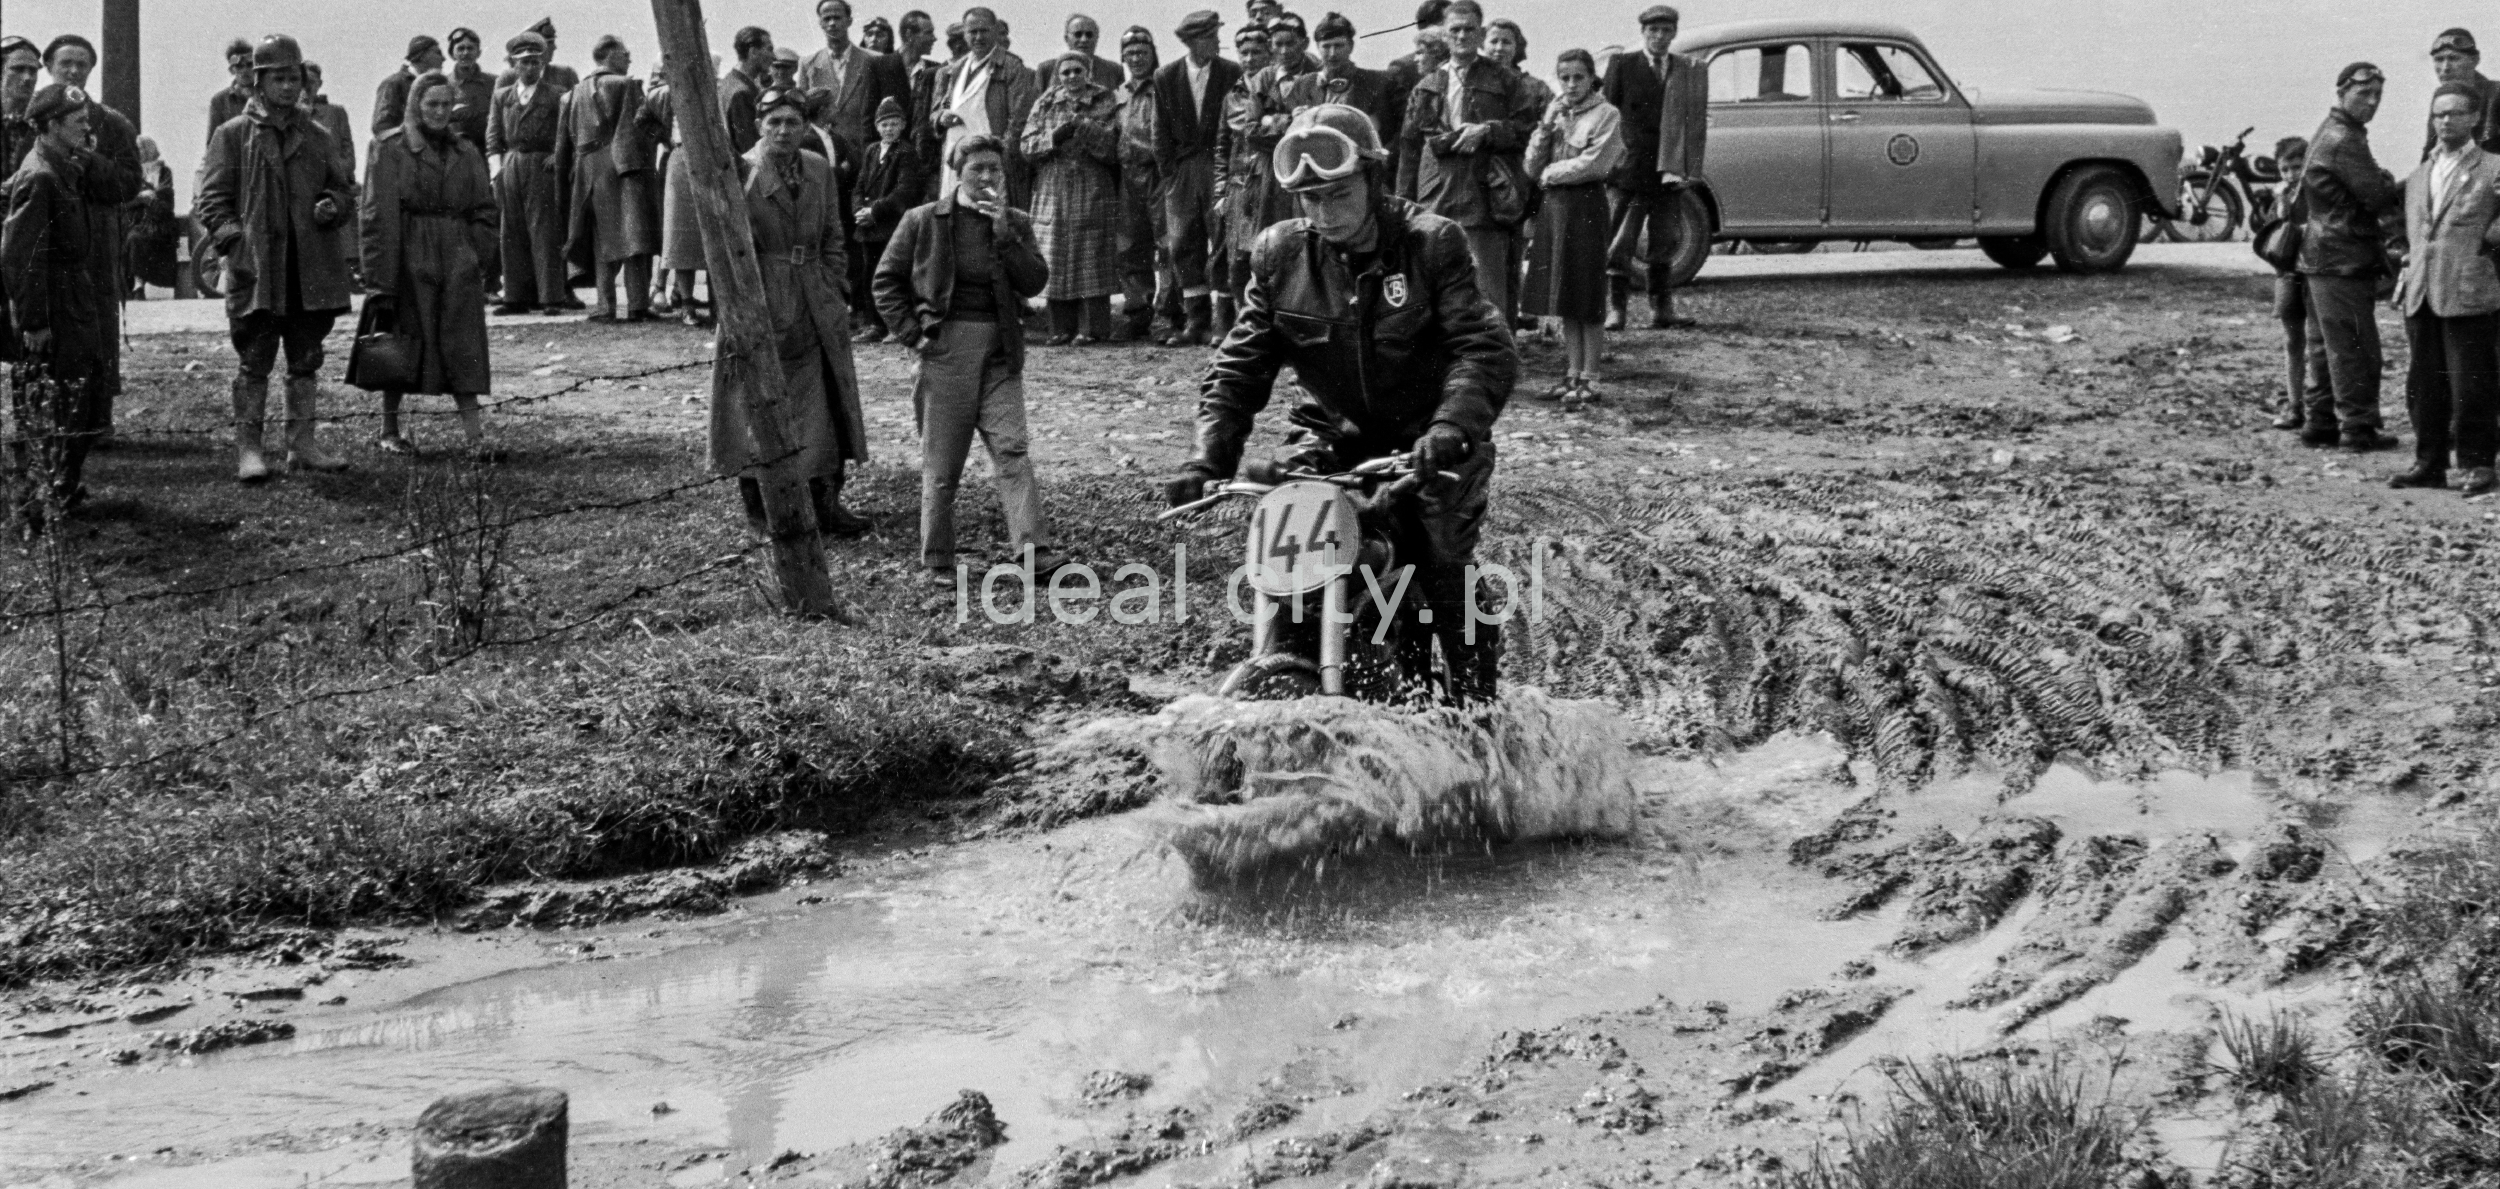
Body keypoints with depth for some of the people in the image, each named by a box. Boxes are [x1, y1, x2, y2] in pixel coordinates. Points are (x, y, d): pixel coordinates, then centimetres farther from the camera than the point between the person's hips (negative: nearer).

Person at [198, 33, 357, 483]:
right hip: (256, 271, -4)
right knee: (254, 362, -2)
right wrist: (234, 240, -14)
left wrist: (332, 206, -2)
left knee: (306, 361, 10)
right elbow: (212, 199, 0)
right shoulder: (232, 136, 2)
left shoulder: (316, 137, 13)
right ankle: (247, 448, 3)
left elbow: (343, 186, 21)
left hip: (312, 272, 4)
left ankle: (302, 442, 18)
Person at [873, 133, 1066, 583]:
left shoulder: (1016, 223, 9)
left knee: (1012, 449, -10)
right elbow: (886, 280, 6)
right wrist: (911, 331, -4)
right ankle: (937, 560, 12)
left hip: (1000, 353, 2)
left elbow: (1035, 281, -5)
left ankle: (1034, 550, -15)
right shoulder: (924, 221, 2)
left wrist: (1004, 231, -13)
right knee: (940, 461, 3)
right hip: (944, 347, -1)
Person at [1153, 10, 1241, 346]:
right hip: (1181, 172, 2)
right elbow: (1161, 131, 9)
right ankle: (1195, 320, 5)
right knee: (1182, 246, 0)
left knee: (1221, 244, -6)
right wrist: (1170, 170, 2)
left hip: (1219, 167, -2)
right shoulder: (1165, 78, 7)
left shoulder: (1231, 74, 1)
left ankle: (1222, 320, -4)